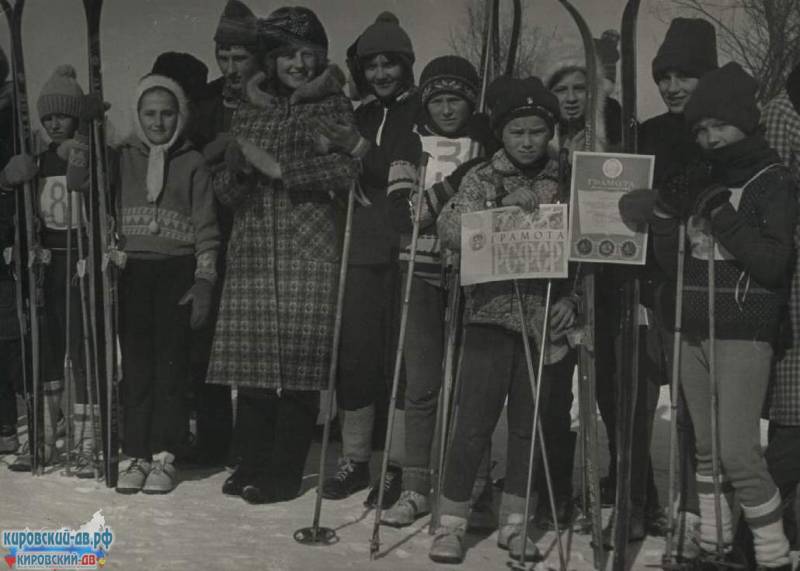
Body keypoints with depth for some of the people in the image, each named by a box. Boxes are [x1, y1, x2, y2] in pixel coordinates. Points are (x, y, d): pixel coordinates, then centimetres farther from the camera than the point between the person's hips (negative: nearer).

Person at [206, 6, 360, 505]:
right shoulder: (249, 111, 17)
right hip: (253, 248, 4)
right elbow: (226, 192, 16)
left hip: (309, 248, -3)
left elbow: (346, 172, -8)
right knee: (251, 352, 0)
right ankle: (254, 461, 14)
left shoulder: (333, 105, 6)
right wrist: (239, 167, -7)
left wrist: (278, 168, -12)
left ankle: (286, 471, 4)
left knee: (299, 356, -7)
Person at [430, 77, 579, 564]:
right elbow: (450, 231, -12)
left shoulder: (564, 183, 7)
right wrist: (503, 208, -23)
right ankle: (452, 522, 9)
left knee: (529, 423, 7)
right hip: (492, 313, -2)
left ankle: (514, 522, 20)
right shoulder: (482, 179, 2)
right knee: (475, 423, -3)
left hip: (544, 318, 2)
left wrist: (574, 299, -2)